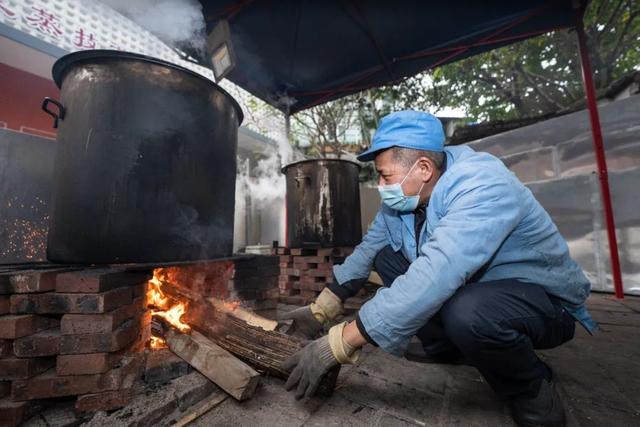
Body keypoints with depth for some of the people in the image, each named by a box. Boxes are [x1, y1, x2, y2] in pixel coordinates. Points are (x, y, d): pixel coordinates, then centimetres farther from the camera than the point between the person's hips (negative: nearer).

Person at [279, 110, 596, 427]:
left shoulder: (481, 186, -30)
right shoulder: (405, 195, -6)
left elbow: (432, 279, -42)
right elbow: (367, 249, -2)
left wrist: (339, 343, -38)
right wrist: (319, 311, -5)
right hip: (467, 287, 7)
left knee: (467, 313, -39)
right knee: (385, 257, -2)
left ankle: (532, 392, -4)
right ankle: (446, 347, 8)